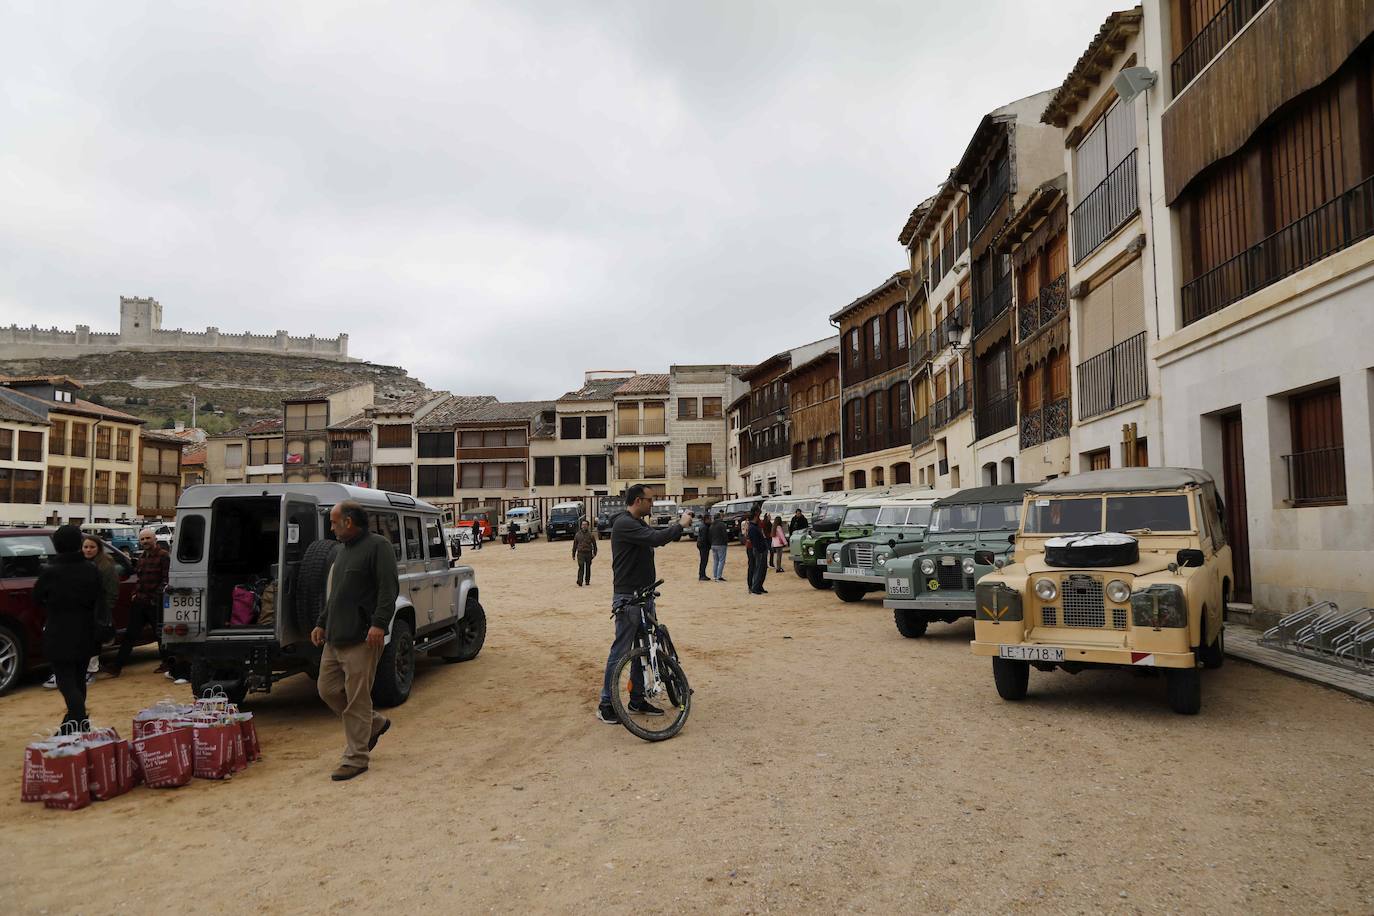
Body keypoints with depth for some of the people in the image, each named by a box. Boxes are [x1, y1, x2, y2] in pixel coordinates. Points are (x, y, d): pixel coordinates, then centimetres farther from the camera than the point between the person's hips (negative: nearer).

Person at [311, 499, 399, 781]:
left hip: (362, 639, -10)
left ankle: (356, 758, 6)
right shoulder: (344, 551, 21)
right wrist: (322, 623, 23)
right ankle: (375, 723, 29)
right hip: (335, 639, 10)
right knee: (328, 690, 12)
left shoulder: (378, 546, -9)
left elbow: (389, 588, -19)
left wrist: (379, 623, -27)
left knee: (357, 700, -4)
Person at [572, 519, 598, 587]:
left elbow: (594, 544, 9)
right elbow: (574, 545, 10)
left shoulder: (590, 534, 4)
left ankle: (587, 581, 21)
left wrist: (594, 553, 2)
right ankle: (579, 583, -14)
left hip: (588, 553, 1)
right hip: (580, 553, -1)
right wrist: (573, 555, 9)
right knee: (581, 568, -12)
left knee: (588, 568, 9)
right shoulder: (577, 535, 6)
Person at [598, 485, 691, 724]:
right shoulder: (624, 523, -18)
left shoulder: (639, 523, 14)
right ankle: (605, 704, 6)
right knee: (621, 650, -4)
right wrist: (680, 525, -16)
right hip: (628, 598, -10)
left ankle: (637, 700, 24)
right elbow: (656, 538, -29)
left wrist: (679, 524, 6)